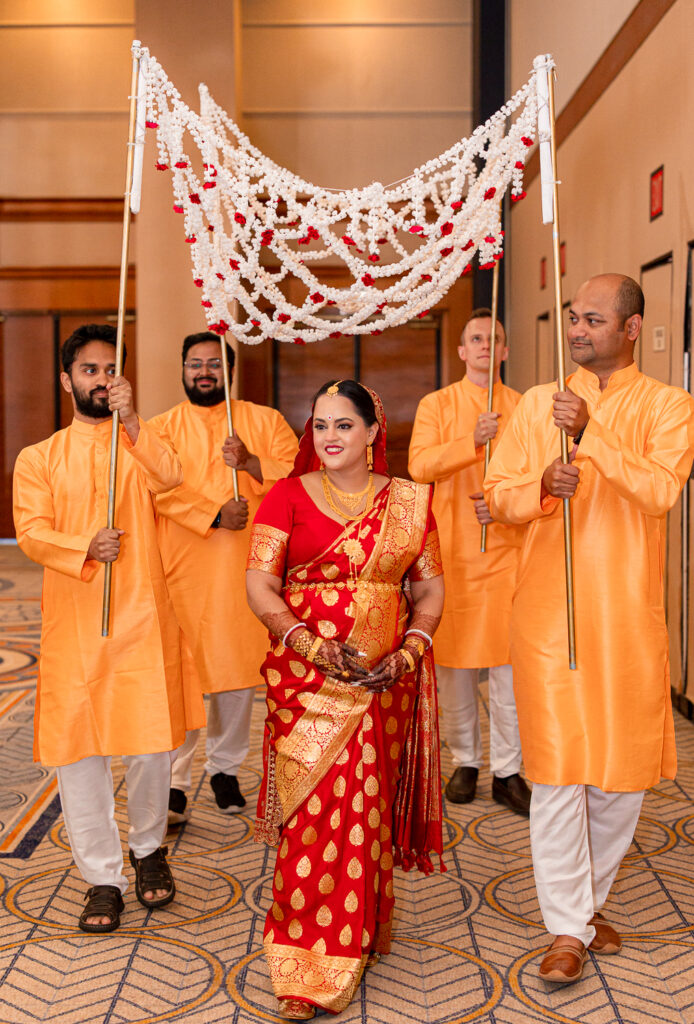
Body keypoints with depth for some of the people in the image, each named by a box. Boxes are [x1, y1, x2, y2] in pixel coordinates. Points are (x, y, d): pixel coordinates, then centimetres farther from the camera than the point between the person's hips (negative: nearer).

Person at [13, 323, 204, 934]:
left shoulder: (139, 443, 12)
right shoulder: (39, 458, 10)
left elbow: (170, 477, -9)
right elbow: (31, 532, -1)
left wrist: (130, 418, -18)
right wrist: (85, 548, -18)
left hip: (140, 615, 0)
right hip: (72, 622, 0)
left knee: (150, 742, 1)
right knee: (77, 747, 1)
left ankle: (149, 848, 28)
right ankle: (102, 877, 15)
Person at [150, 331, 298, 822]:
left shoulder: (265, 421, 10)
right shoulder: (162, 428, 8)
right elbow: (161, 487, -7)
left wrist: (251, 463, -15)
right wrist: (213, 514, -19)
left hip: (243, 571, 1)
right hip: (181, 570, -1)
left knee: (237, 673, 7)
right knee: (178, 676, -3)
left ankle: (226, 768, 25)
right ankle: (174, 781, 8)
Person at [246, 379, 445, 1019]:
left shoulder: (408, 501, 8)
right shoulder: (288, 496, 2)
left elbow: (430, 589, 9)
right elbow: (259, 585, -5)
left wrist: (411, 650, -8)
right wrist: (313, 646, -17)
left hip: (386, 680, 2)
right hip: (307, 678, -2)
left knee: (369, 804, 7)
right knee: (316, 805, -3)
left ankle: (364, 928, 29)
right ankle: (309, 969, 9)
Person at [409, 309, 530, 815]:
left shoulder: (524, 407, 10)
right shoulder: (436, 405, 6)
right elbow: (419, 465, -9)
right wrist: (473, 441, -21)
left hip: (507, 548, 1)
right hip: (452, 549, 0)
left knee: (509, 662, -1)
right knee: (455, 660, 5)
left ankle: (508, 771, 9)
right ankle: (465, 762, 21)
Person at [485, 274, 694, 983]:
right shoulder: (538, 403, 8)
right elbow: (497, 493, 6)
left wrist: (591, 432, -21)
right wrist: (542, 487, -15)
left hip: (627, 612, 0)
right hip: (547, 610, 0)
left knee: (624, 764, 9)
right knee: (558, 766, -1)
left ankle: (588, 895, 31)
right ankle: (568, 928, 11)